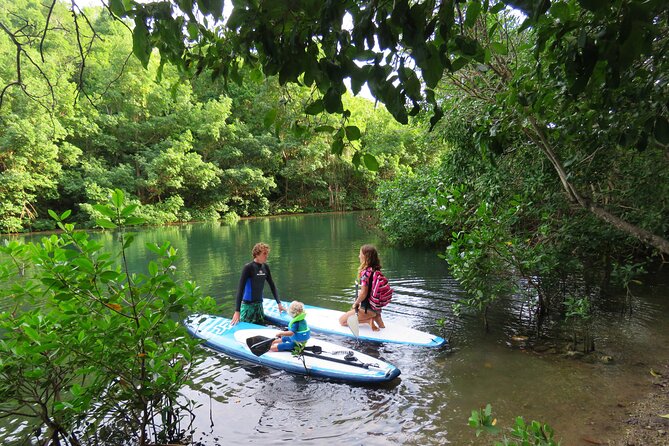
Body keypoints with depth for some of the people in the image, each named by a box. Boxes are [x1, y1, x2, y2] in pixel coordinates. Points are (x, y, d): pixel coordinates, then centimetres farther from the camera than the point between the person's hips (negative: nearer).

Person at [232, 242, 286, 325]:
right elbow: (240, 288, -18)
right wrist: (237, 311, -23)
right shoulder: (248, 267, -15)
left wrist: (279, 303, 9)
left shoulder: (265, 267, 4)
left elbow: (272, 285, 13)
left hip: (259, 304, 6)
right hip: (248, 305, -6)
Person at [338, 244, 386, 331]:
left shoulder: (366, 272, -23)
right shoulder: (376, 270, 3)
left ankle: (369, 320, -7)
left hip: (368, 309, -8)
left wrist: (355, 304, -6)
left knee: (342, 320, 7)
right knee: (353, 310, 35)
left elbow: (363, 293, -24)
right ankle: (376, 317, 11)